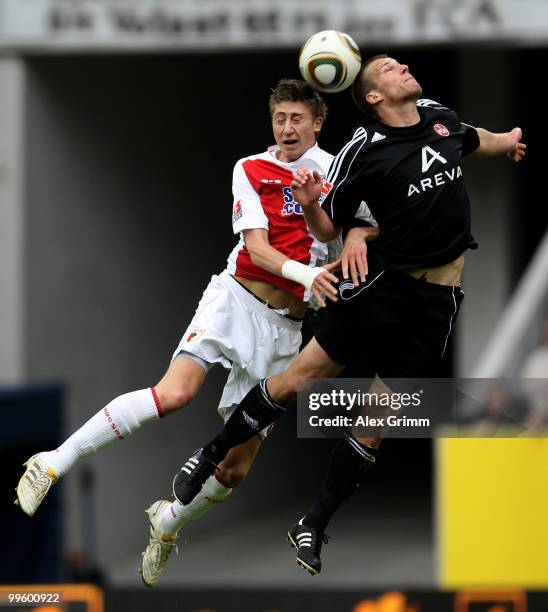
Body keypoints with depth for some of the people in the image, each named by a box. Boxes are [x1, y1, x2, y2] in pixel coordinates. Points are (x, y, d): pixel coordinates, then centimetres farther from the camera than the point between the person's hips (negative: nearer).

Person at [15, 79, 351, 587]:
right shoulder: (251, 170, 2)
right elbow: (256, 245, -8)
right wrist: (302, 272, -27)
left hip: (285, 325, 3)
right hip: (236, 297, -3)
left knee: (236, 467, 1)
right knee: (175, 393, -30)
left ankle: (169, 521, 30)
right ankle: (53, 463, -25)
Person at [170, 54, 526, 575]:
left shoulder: (438, 116, 7)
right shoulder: (362, 151, -8)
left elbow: (473, 140, 31)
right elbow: (329, 228, -3)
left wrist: (508, 140, 42)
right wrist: (310, 205, -21)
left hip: (438, 299, 4)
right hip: (384, 279, -4)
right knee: (301, 376, -12)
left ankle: (312, 529, 9)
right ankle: (209, 457, 7)